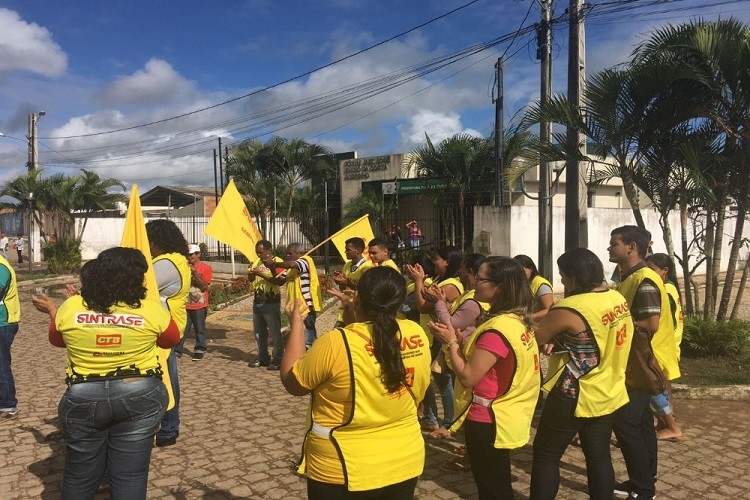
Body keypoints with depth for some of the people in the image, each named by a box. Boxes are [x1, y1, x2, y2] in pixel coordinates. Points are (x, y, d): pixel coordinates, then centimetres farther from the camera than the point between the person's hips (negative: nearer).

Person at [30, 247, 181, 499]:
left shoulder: (70, 307, -6)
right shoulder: (151, 309, -12)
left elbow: (56, 339, 14)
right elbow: (172, 339, 7)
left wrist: (52, 311, 31)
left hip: (82, 399, 2)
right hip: (139, 396, -1)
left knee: (80, 475, 20)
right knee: (130, 475, 8)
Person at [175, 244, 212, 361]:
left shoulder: (206, 268, -4)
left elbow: (205, 286, -12)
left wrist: (194, 273, -19)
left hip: (199, 305, -4)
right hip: (185, 304, 4)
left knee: (200, 329, 5)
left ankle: (200, 350, 16)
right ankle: (177, 350, 13)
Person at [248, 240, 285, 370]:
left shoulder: (277, 262, -11)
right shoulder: (258, 261, 11)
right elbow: (251, 279, 14)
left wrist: (261, 274, -25)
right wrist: (250, 271, -8)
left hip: (271, 303, -8)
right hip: (257, 301, 8)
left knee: (274, 332, -2)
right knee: (259, 332, 14)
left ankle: (278, 360, 5)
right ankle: (262, 358, 25)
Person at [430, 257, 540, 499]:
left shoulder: (497, 329, -26)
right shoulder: (518, 320, 4)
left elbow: (467, 376, -24)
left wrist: (451, 342, -12)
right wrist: (461, 340, -1)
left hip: (487, 421, -9)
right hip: (504, 417, 9)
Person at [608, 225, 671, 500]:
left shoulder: (645, 281, -19)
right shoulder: (629, 278, 12)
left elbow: (651, 324, -26)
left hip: (641, 366, -10)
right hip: (632, 364, 10)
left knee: (625, 424, -5)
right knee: (640, 423, 15)